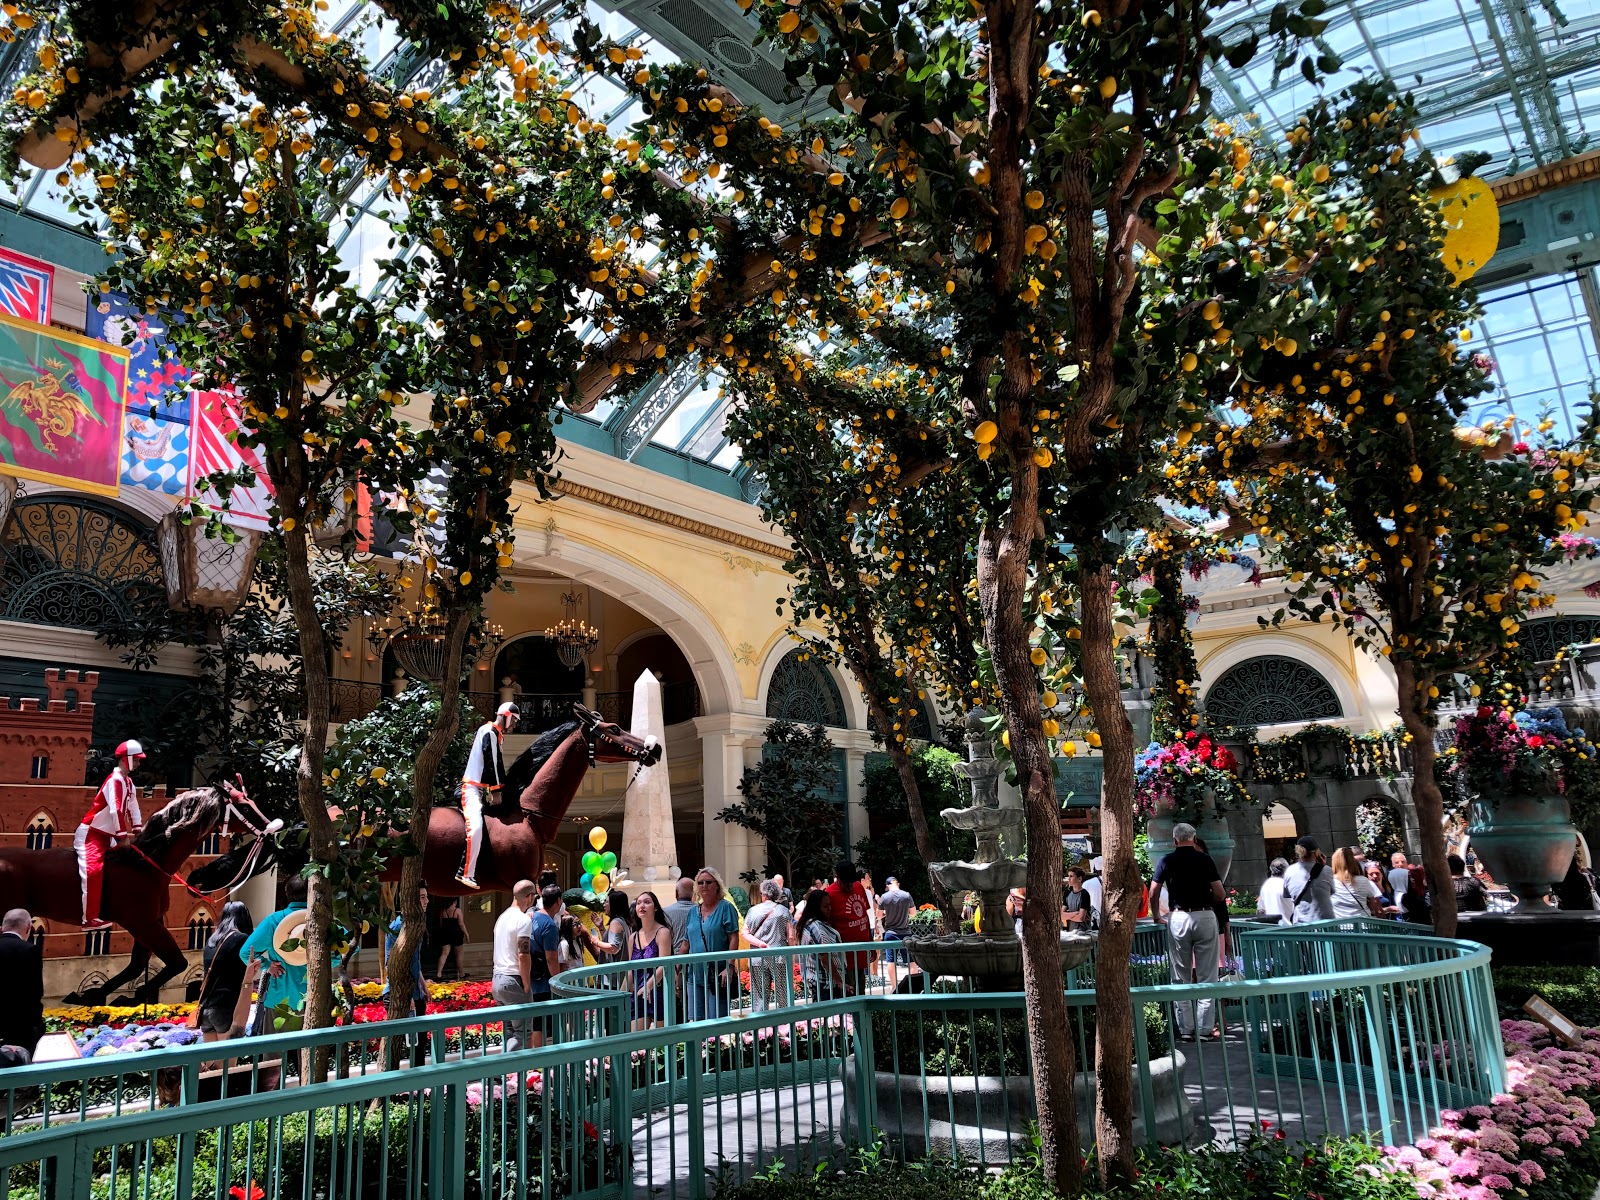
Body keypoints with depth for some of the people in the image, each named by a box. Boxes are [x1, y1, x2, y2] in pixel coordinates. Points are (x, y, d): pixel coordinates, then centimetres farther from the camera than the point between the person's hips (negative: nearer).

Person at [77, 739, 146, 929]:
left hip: (106, 835, 10)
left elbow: (133, 807, 14)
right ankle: (89, 919, -23)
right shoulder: (115, 780, -19)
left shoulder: (129, 782, 11)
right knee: (93, 870, -20)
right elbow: (115, 810, -26)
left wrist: (138, 830, 7)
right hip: (90, 833, -10)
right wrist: (123, 836, -27)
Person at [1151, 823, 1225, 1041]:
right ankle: (1205, 1028, 4)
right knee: (1207, 977, 5)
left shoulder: (1167, 860, 3)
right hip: (1205, 917, 0)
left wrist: (1156, 916, 21)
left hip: (1177, 919, 1)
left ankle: (1186, 1029, 8)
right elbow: (1220, 895, 0)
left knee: (1180, 978, 7)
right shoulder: (1205, 859, 1)